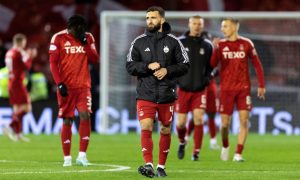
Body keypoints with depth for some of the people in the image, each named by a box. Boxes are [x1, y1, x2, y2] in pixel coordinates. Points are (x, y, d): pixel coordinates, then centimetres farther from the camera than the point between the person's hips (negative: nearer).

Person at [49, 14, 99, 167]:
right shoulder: (59, 38, -2)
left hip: (83, 86, 2)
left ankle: (82, 155, -11)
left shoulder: (88, 38, 8)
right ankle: (67, 157, 9)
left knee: (85, 116, -14)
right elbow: (53, 63, -3)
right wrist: (59, 83, -11)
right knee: (67, 120, 1)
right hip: (66, 86, -2)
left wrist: (86, 44, -7)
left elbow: (95, 60, 5)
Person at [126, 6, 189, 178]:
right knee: (145, 128, -15)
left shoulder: (173, 41, 2)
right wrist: (148, 66, -13)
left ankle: (161, 166, 20)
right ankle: (149, 165, -22)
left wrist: (167, 70, -13)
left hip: (167, 95, 0)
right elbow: (130, 66, 3)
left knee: (165, 131, 8)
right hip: (145, 94, 0)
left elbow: (185, 65, 2)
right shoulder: (139, 42, 4)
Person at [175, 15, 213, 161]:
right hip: (183, 89, 0)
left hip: (200, 90, 0)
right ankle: (182, 142, 33)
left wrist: (207, 78, -1)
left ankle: (196, 153, -6)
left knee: (198, 119, -13)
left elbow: (210, 65, 14)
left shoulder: (207, 45, 5)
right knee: (181, 123, 1)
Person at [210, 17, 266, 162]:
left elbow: (257, 64, 7)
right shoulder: (221, 45, 2)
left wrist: (261, 85, 3)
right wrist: (215, 49, -23)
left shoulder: (246, 44, 2)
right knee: (225, 123, 2)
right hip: (226, 89, 0)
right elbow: (212, 64, -9)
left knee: (244, 121, -10)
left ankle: (238, 154, -6)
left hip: (243, 88, 0)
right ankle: (225, 146, 29)